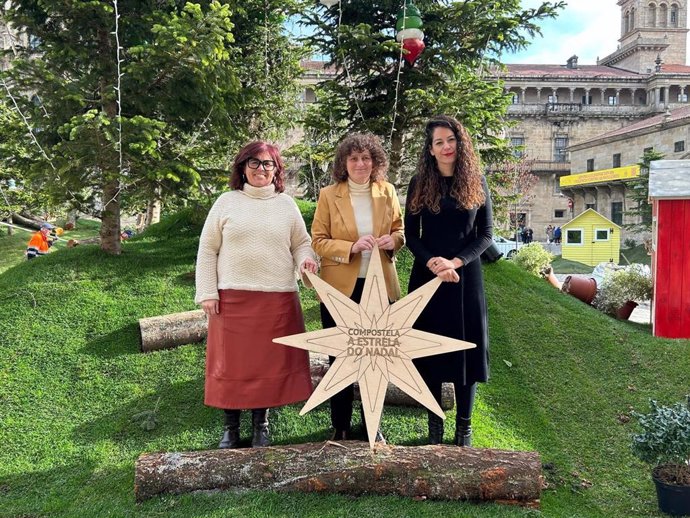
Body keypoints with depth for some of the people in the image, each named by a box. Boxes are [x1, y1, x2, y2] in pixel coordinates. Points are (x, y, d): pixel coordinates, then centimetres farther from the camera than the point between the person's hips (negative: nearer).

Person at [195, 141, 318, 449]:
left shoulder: (287, 204, 10)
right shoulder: (227, 202, 5)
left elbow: (302, 243, 16)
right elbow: (207, 251, 5)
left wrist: (306, 259, -7)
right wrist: (206, 293, -2)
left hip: (278, 300, 1)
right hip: (232, 298, -1)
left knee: (270, 362, 5)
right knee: (231, 363, 4)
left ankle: (261, 425, 21)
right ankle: (230, 427, 19)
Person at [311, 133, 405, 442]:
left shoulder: (387, 192, 4)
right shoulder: (329, 195, -4)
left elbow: (401, 230, 13)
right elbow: (318, 241, -5)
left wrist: (393, 241, -10)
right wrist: (351, 247, -21)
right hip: (340, 288, -2)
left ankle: (372, 424, 30)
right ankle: (341, 426, 26)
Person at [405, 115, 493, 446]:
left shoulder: (475, 183, 3)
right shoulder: (420, 183, 3)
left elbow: (485, 234, 1)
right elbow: (411, 235, 2)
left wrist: (455, 262, -14)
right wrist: (433, 263, -15)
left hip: (466, 276, 0)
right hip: (427, 276, 0)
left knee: (466, 347, 3)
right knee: (430, 348, 5)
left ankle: (464, 427, 15)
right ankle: (434, 424, 18)